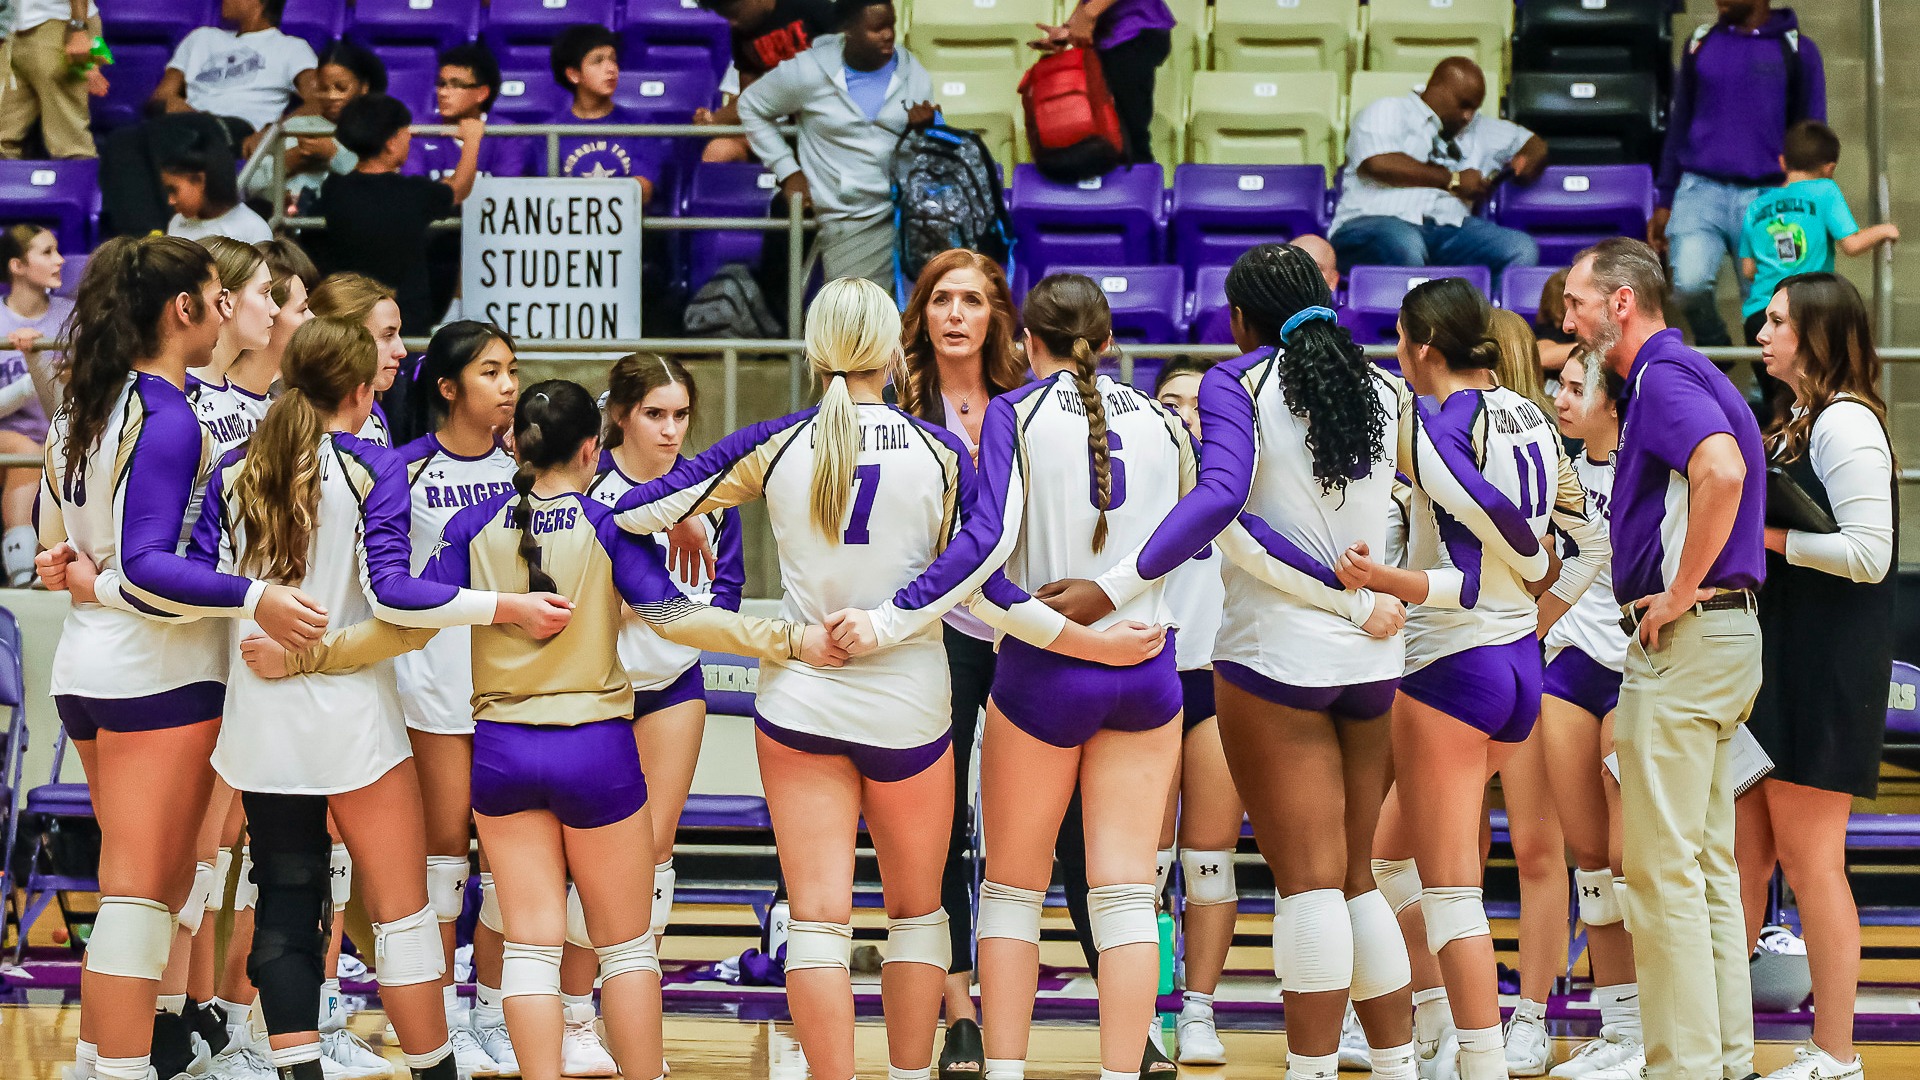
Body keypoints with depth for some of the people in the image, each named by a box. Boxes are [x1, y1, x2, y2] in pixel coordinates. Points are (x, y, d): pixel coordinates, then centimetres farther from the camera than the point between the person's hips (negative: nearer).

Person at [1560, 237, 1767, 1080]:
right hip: (1726, 633, 10)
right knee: (1708, 865, 14)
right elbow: (1732, 477, 26)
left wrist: (1679, 595, -23)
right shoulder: (1680, 374, 18)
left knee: (1664, 870, -6)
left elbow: (1723, 471, -32)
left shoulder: (1662, 377, -13)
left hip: (1683, 640, -10)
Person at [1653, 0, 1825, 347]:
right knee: (1689, 282, -22)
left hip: (1765, 197, -1)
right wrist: (1663, 202, 13)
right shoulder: (1700, 44, 10)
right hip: (1701, 190, 1)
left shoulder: (1798, 51, 4)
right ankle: (1712, 347, 6)